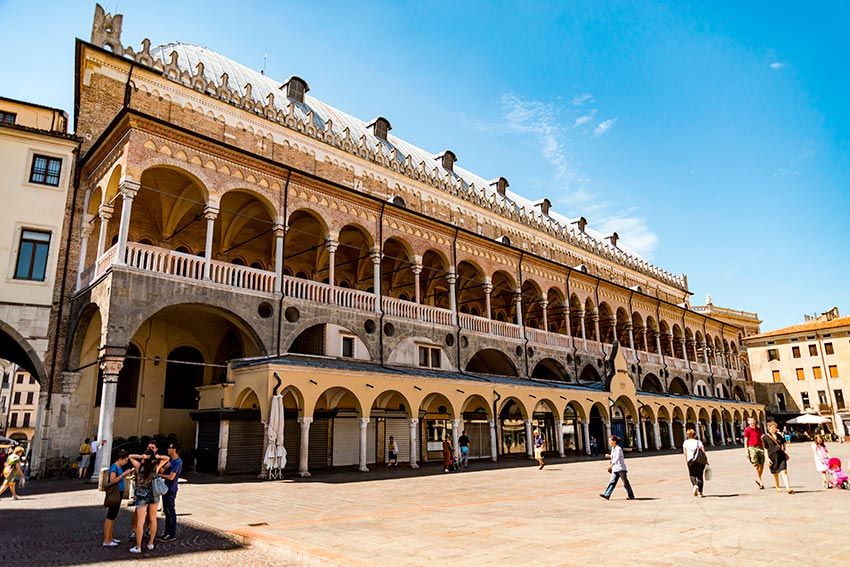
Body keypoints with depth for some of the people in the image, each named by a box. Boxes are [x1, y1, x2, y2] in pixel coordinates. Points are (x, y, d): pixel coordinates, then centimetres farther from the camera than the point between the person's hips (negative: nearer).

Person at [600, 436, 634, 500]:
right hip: (615, 469, 8)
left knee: (625, 482, 2)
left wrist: (611, 465, -31)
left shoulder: (618, 449, -15)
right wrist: (609, 456, 5)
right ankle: (606, 495, -4)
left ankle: (631, 496, 13)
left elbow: (617, 458, -25)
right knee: (612, 482, 2)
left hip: (621, 468, -8)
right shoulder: (613, 448, 12)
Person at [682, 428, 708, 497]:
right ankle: (700, 492, 10)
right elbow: (703, 452, -4)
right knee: (700, 476, 12)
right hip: (701, 460, 1)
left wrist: (686, 461, 12)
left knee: (692, 475, 12)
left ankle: (695, 485, -17)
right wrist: (707, 461, 1)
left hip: (691, 461, -1)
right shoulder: (699, 442, 2)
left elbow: (685, 453, 2)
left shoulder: (685, 442, 3)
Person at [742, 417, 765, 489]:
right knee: (756, 466, -5)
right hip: (752, 448, -5)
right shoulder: (747, 430, -3)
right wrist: (746, 452, -9)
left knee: (761, 465, 5)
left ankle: (758, 480, 26)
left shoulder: (759, 429, 12)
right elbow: (745, 441, -4)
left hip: (760, 447, 5)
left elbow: (761, 439, 19)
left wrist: (763, 448, 17)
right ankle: (761, 483, -4)